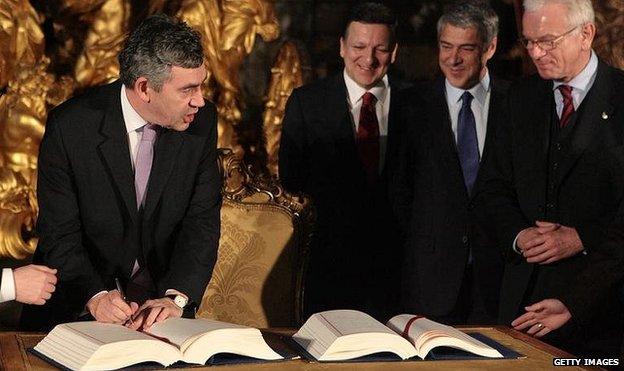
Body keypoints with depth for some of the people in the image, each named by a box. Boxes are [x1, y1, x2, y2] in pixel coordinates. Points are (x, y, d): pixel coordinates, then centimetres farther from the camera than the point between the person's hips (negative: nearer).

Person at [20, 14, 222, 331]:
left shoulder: (202, 121, -5)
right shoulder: (70, 126, -14)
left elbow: (202, 220, -7)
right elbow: (59, 233, -13)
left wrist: (176, 296, -23)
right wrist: (96, 296, -30)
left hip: (161, 300, 2)